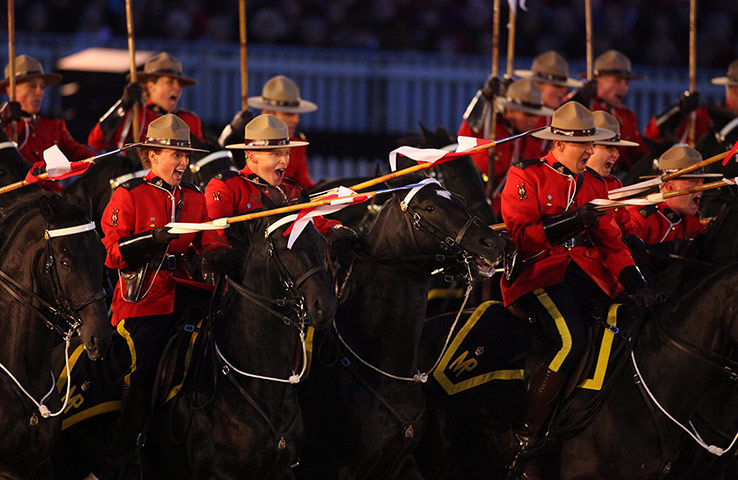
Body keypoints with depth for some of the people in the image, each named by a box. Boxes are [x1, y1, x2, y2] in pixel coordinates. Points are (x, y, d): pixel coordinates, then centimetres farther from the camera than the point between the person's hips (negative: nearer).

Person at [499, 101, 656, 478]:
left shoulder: (594, 186, 21)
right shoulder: (526, 177, 2)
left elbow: (610, 241, 16)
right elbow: (519, 237, -8)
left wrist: (634, 282, -1)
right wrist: (569, 222, -19)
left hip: (586, 273, 6)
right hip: (538, 271, -6)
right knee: (570, 340, -30)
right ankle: (523, 444, -22)